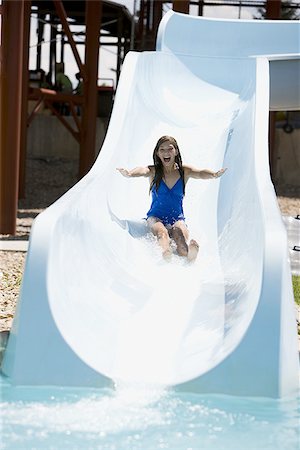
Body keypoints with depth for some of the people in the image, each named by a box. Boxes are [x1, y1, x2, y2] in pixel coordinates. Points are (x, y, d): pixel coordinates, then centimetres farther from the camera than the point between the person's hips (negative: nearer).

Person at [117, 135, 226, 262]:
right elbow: (142, 171, -21)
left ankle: (191, 251, -69)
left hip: (177, 218, 1)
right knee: (161, 232, -36)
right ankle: (165, 251, -71)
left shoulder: (184, 171, 6)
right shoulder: (153, 171, 2)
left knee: (181, 233, -34)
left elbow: (200, 173, -14)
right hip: (156, 217, -1)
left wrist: (213, 175, -38)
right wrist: (129, 174, -46)